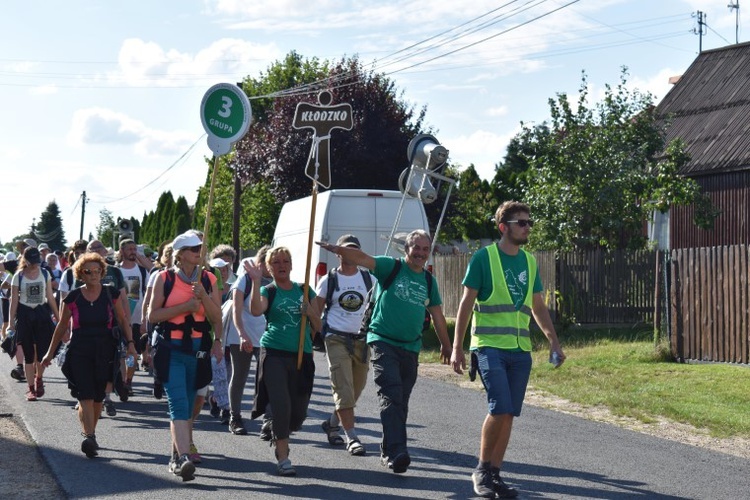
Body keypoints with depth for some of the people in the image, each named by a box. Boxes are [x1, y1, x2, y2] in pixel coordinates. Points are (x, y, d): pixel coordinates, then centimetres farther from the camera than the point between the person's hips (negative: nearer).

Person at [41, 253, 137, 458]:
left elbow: (123, 320, 9)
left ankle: (89, 434, 26)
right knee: (85, 396, -14)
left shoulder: (111, 293, 3)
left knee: (98, 398, 8)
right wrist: (50, 352, 13)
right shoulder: (73, 297, 1)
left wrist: (130, 343, -4)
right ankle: (89, 437, -22)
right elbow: (62, 326, 10)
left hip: (105, 352, 2)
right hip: (79, 352, -2)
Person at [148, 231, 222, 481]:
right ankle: (183, 458, -24)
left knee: (188, 404, 11)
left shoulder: (208, 279, 8)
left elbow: (216, 317, 3)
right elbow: (153, 315, -3)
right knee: (179, 403, -15)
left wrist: (202, 295, -12)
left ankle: (176, 456, 23)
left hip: (198, 349, 4)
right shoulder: (165, 278, 1)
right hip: (171, 349, -4)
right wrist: (184, 307, -12)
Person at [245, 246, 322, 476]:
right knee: (281, 405, -14)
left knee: (298, 411, 6)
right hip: (274, 353, -3)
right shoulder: (268, 291, 4)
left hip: (301, 355, 3)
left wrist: (309, 309, -5)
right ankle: (283, 457, -4)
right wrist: (256, 281, -22)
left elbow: (318, 327, 14)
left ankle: (280, 437, 36)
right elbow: (256, 310, -19)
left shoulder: (304, 291, 13)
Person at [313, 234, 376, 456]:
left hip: (361, 340, 4)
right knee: (344, 390, -11)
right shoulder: (329, 280, 2)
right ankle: (352, 437, -9)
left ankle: (331, 423, 32)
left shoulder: (368, 279, 8)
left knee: (357, 388, 11)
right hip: (337, 339, -3)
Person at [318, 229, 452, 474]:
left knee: (401, 402, 9)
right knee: (391, 397, -16)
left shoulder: (428, 281, 14)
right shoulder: (392, 267, -2)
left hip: (411, 348, 6)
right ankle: (396, 451, -23)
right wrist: (338, 249, -35)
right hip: (383, 342, -6)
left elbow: (437, 315, 23)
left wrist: (445, 344, 26)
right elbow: (363, 259, -17)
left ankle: (388, 452, 19)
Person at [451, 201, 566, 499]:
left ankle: (494, 474, 14)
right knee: (500, 408, -15)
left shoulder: (530, 262, 12)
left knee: (508, 414, 4)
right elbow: (466, 303, -3)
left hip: (520, 350, 5)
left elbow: (538, 307, 19)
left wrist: (553, 341, 8)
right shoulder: (484, 257, -4)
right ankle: (482, 470, 2)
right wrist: (457, 347, -7)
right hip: (490, 346, -5)